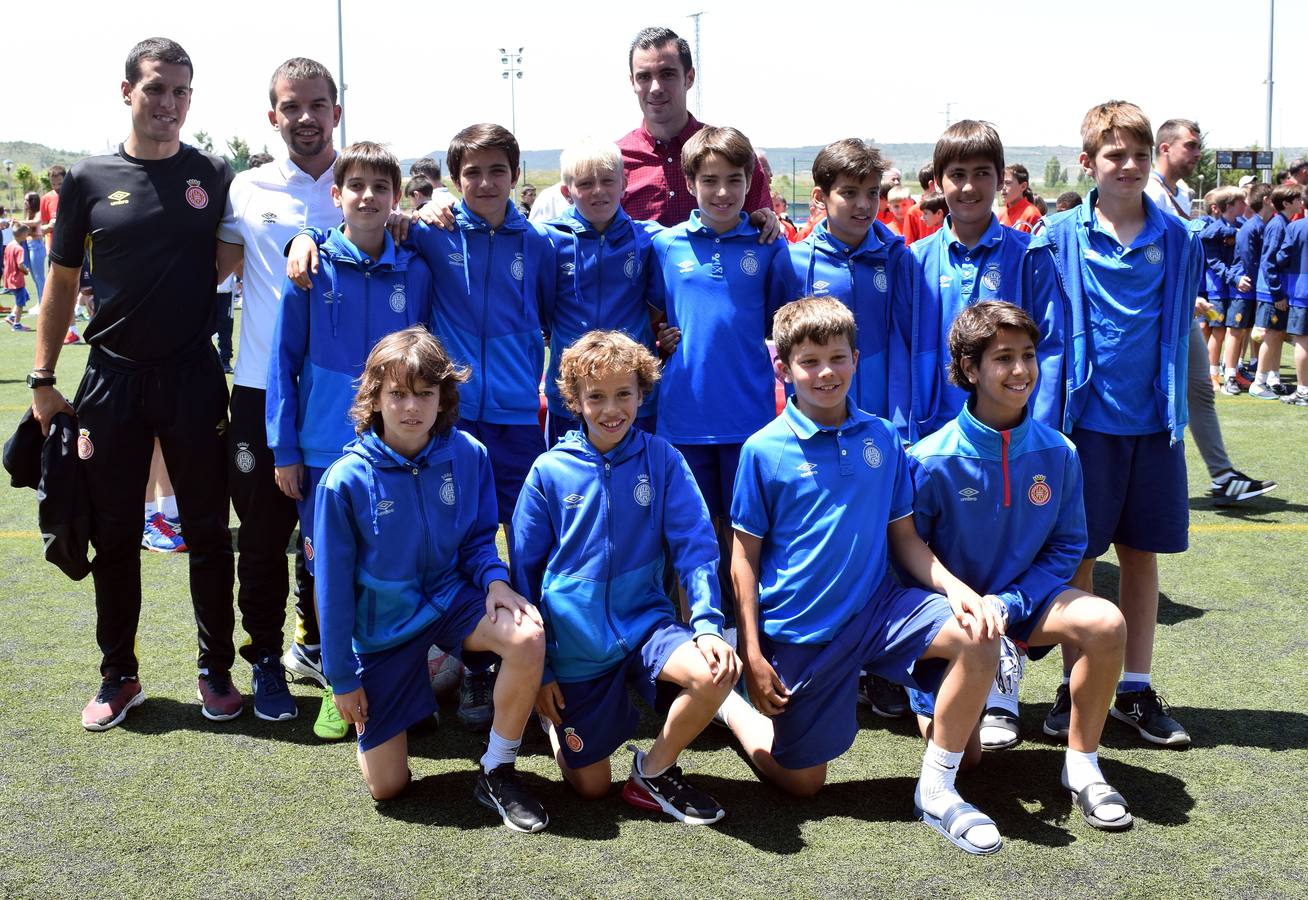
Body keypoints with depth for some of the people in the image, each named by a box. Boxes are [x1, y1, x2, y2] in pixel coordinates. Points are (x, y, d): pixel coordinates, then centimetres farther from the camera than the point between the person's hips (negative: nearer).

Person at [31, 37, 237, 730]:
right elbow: (62, 283, 6)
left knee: (207, 532, 6)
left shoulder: (215, 176, 3)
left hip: (193, 379, 0)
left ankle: (216, 668, 20)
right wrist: (42, 380, 3)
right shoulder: (89, 180, 2)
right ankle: (119, 675, 23)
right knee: (114, 536, 8)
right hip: (113, 379, 1)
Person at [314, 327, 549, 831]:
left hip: (450, 596, 1)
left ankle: (497, 773, -10)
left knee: (528, 637, -33)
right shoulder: (345, 481, -17)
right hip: (382, 622, -1)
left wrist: (494, 580, -19)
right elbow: (334, 585, -10)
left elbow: (479, 537, 4)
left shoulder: (467, 456, -12)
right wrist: (342, 678, -6)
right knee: (387, 786, 1)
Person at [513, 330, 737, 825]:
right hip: (576, 644, 0)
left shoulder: (661, 459, -4)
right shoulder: (550, 470, -5)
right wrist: (538, 670, 0)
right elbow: (525, 571, 0)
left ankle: (655, 770, -3)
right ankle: (553, 712, 37)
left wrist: (708, 624, -23)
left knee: (716, 672, -30)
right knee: (590, 786, 4)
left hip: (645, 622, 1)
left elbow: (695, 546, -7)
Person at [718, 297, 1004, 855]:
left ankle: (936, 792, -7)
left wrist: (955, 587, -12)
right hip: (800, 630, -3)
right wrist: (751, 656, -8)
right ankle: (728, 704, 35)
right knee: (801, 783, 6)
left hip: (877, 606, 3)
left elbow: (903, 537, 7)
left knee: (978, 637, -23)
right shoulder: (764, 450, -9)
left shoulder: (882, 438, 2)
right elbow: (745, 558, -5)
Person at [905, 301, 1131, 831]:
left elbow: (1066, 547, -3)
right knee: (961, 756, -6)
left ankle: (1081, 766, -10)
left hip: (1020, 602, 3)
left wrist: (1008, 604, -18)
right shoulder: (932, 461, -18)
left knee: (1105, 623, -28)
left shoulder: (1057, 454, -9)